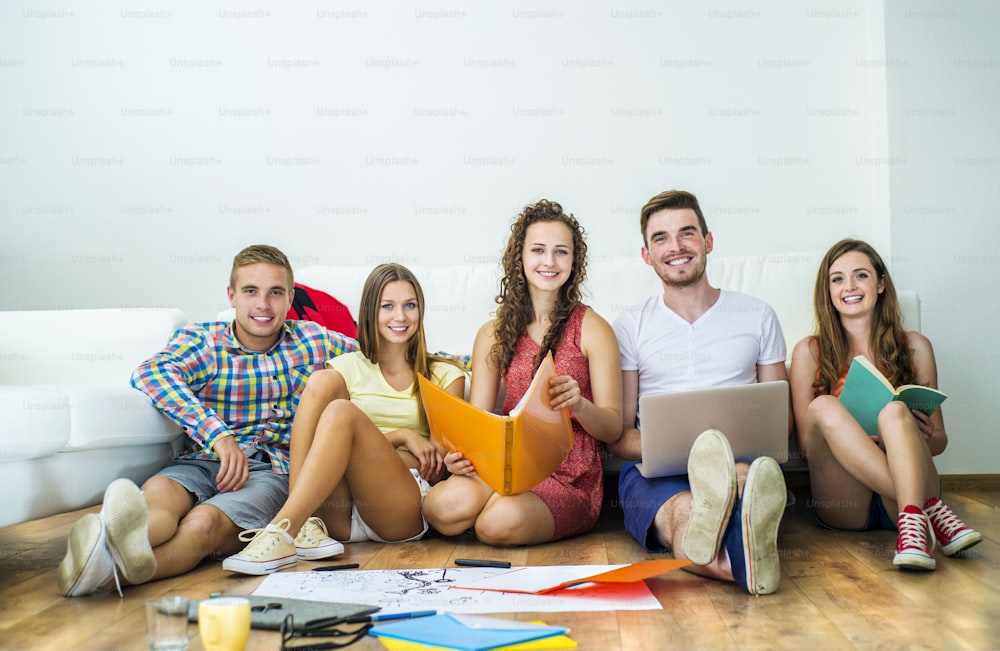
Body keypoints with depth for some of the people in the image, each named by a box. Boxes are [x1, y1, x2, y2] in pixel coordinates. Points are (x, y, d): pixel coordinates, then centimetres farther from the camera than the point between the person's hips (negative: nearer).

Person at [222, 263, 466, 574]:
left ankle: (282, 535, -39)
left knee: (341, 412, -27)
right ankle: (306, 524, -33)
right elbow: (348, 443, 5)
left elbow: (441, 462, 10)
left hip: (405, 511, -2)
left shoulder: (445, 375, 16)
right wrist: (400, 436, -9)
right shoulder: (348, 368, 18)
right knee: (322, 381, -20)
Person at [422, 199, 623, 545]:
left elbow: (613, 428, -1)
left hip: (570, 478, -2)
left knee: (502, 520, -34)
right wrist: (459, 453, -14)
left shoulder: (592, 329, 2)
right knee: (444, 505, -31)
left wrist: (579, 405, -24)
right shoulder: (493, 334, 13)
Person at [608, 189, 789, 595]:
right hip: (656, 469, 0)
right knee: (682, 510, -40)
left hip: (744, 466, 1)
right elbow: (617, 435, 11)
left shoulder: (758, 316, 17)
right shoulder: (631, 326, 14)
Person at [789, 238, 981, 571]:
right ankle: (930, 510, -35)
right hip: (842, 504, 0)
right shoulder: (810, 352, 9)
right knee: (822, 407, -27)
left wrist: (926, 436, -10)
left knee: (895, 411, -28)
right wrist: (845, 435, -16)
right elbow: (806, 442, 6)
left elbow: (940, 440, 15)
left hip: (906, 485, 0)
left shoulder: (914, 347, 13)